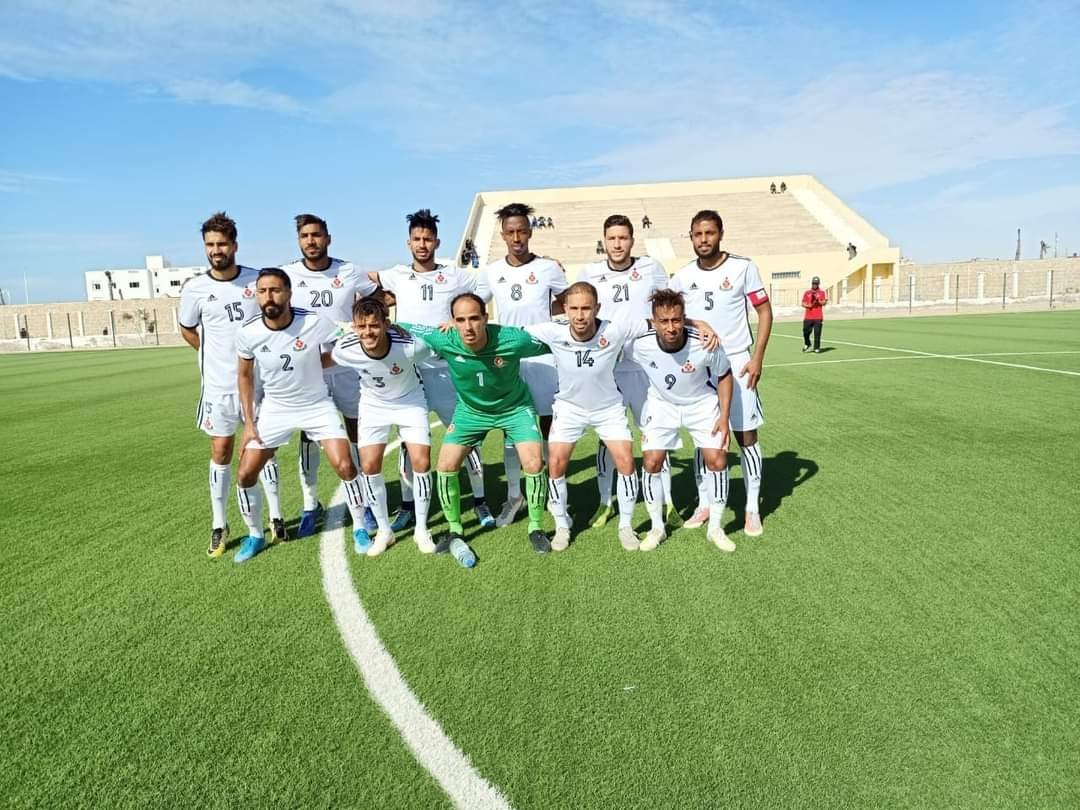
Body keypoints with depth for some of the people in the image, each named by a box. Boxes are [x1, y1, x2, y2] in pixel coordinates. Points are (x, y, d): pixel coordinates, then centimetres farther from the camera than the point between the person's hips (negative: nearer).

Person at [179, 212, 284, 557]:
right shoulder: (194, 288, -4)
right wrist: (217, 355, 8)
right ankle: (219, 527, 17)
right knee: (221, 452, 5)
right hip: (219, 384, 0)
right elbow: (187, 330, 12)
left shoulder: (257, 279, -4)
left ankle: (276, 517, 21)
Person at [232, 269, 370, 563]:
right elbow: (245, 376, 2)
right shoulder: (248, 332, -15)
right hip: (275, 408, 2)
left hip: (318, 405, -2)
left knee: (345, 466, -12)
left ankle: (359, 528, 11)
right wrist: (248, 422, 0)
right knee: (245, 474, 0)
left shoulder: (315, 322, -23)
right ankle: (255, 535, 24)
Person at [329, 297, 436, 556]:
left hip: (411, 402, -1)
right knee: (369, 466, -5)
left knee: (422, 463, -9)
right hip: (373, 405, 2)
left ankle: (422, 530, 12)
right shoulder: (345, 349, -28)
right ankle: (384, 531, 15)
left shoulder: (410, 345, -35)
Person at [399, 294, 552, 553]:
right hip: (470, 410, 2)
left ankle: (536, 528, 9)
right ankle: (455, 531, 18)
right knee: (446, 466, -5)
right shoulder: (444, 341, -28)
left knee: (534, 464, -15)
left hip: (515, 407, -2)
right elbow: (402, 327, -13)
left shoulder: (513, 339, -33)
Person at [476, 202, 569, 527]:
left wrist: (540, 314, -4)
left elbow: (567, 302, 10)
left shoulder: (549, 268, -3)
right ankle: (514, 495, 19)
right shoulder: (491, 272, 3)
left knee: (549, 425, 5)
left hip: (544, 357, -2)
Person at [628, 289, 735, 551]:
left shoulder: (705, 344, -30)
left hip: (702, 404, 0)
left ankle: (715, 527, 13)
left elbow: (724, 376, -11)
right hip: (661, 404, 1)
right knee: (651, 463, -6)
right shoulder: (641, 344, -29)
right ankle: (657, 527, 14)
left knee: (717, 460, -7)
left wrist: (724, 417, -12)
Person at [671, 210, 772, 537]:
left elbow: (765, 312, -2)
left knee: (746, 436, 1)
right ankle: (704, 504, 19)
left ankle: (753, 509, 12)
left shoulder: (743, 267, -5)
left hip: (736, 363, -3)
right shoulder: (682, 276, 3)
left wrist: (757, 357, -10)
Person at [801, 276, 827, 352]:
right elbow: (803, 303, 11)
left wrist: (817, 300, -16)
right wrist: (807, 305, -10)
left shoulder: (822, 292, 8)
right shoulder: (806, 293, 13)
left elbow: (824, 303, 0)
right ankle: (807, 344, 24)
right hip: (808, 317, 2)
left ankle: (816, 348, 0)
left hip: (818, 317, -2)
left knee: (817, 333, -5)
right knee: (805, 331, -1)